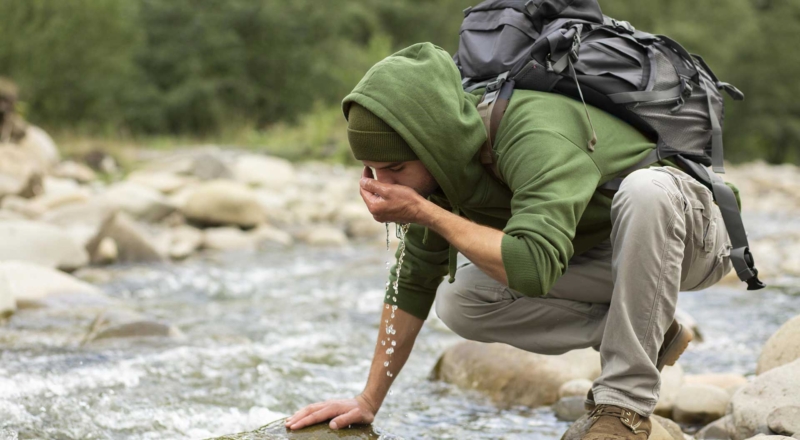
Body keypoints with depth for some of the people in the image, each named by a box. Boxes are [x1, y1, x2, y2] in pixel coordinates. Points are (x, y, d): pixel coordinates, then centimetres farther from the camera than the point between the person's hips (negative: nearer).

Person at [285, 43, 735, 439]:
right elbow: (415, 279, -3)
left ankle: (625, 403, -26)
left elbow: (534, 269, -49)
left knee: (644, 189, -40)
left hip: (689, 233, -6)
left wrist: (424, 213, -38)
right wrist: (368, 402, -3)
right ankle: (651, 332, 1)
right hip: (601, 254, 7)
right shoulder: (447, 156, -13)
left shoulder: (534, 136, -37)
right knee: (458, 302, -11)